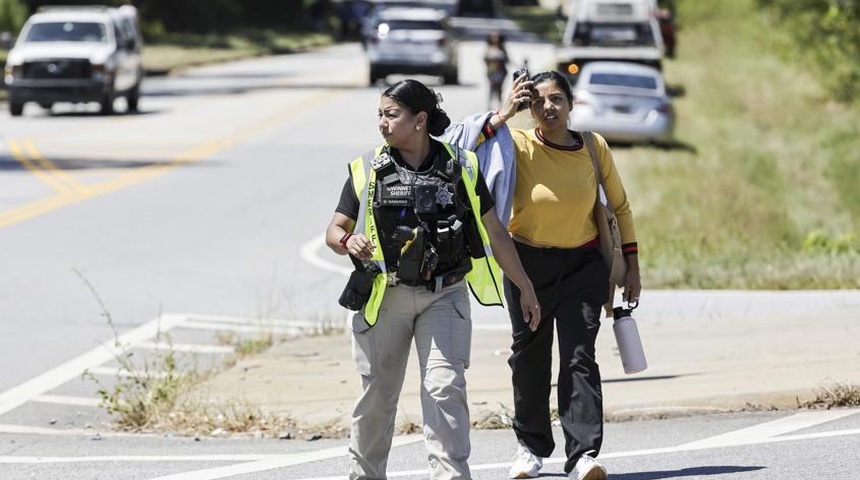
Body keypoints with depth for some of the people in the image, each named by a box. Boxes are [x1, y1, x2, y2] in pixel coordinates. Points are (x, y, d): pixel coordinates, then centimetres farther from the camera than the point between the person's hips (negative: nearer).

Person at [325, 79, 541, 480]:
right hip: (385, 296, 1)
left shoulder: (461, 168, 3)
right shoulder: (367, 171, 2)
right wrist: (348, 242, -19)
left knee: (445, 387, -13)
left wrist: (525, 288, 12)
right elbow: (333, 231, 6)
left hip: (444, 296, 0)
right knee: (377, 391, 6)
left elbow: (494, 232, 10)